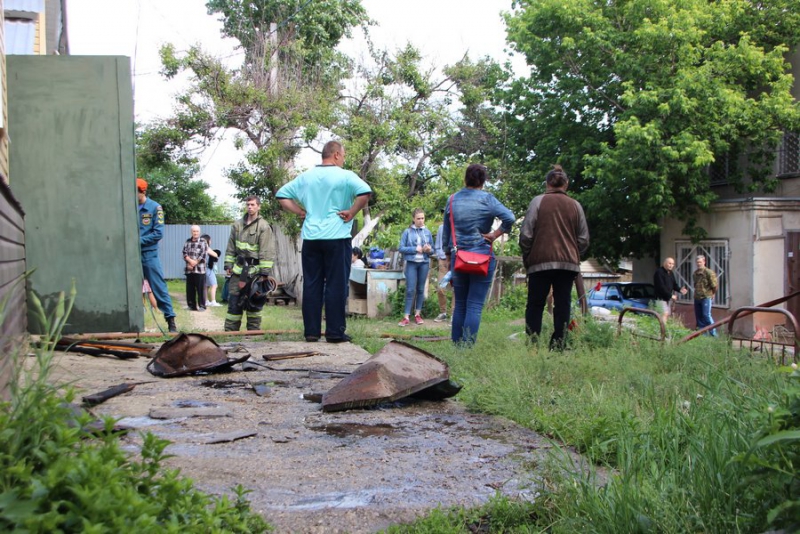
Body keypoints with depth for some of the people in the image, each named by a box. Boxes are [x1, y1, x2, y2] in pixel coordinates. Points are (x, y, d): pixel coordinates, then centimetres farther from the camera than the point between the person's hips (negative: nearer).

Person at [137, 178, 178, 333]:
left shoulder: (155, 208, -5)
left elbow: (158, 233, -9)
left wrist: (139, 241, -15)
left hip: (149, 255, -4)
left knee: (159, 287, -2)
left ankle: (171, 320, 5)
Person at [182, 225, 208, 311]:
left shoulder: (203, 242, 2)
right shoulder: (187, 242, 14)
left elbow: (203, 255, -6)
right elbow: (185, 253, 5)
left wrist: (194, 263, -9)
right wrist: (191, 261, -12)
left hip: (200, 269, -4)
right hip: (189, 270, 4)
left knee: (201, 288, -5)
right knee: (190, 289, 6)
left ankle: (202, 306, 1)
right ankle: (191, 305, 14)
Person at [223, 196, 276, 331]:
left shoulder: (264, 227, -5)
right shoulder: (237, 225, 11)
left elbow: (267, 252, -10)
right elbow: (231, 248, 15)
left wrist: (265, 272, -15)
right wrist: (228, 265, 8)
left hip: (255, 270, -4)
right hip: (239, 269, 4)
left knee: (254, 303, 3)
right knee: (234, 300, 2)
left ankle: (254, 329, 11)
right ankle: (230, 331, 6)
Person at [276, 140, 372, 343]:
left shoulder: (306, 176, 10)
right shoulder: (345, 176, -6)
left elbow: (282, 195, 13)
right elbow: (365, 192, -22)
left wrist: (301, 211, 10)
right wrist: (351, 213, -11)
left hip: (310, 238, 5)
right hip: (337, 237, -4)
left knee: (311, 286, 7)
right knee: (336, 286, 0)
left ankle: (311, 331, 9)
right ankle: (335, 332, 1)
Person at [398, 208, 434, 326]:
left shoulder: (427, 232, 7)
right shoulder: (407, 232, -1)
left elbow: (432, 250, 12)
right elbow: (401, 248, -3)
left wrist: (429, 250, -11)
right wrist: (415, 249, -13)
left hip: (424, 263, 3)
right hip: (411, 263, -3)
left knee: (421, 289, 8)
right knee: (410, 290, -6)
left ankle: (418, 314, 17)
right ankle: (406, 316, -5)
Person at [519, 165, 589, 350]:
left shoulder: (538, 201, -1)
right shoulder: (575, 205, 8)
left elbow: (526, 235, -4)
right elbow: (584, 239, 10)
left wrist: (526, 258, 9)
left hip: (541, 262, -2)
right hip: (569, 263, 2)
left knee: (535, 305, 3)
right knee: (562, 305, 5)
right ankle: (558, 346, 2)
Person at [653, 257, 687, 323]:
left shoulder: (671, 273, 14)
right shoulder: (659, 272, -15)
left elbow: (674, 284, 16)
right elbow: (661, 287, -21)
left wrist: (680, 290, -7)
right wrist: (671, 295, -18)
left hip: (668, 298, 9)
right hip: (661, 298, -9)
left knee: (667, 315, 7)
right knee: (664, 314, -17)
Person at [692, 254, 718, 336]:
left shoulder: (709, 272, -11)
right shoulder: (695, 273, 12)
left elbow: (714, 284, -10)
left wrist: (713, 293, -2)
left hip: (706, 297, -7)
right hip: (697, 298, 7)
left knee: (706, 315, -10)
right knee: (698, 316, 9)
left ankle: (713, 333, -3)